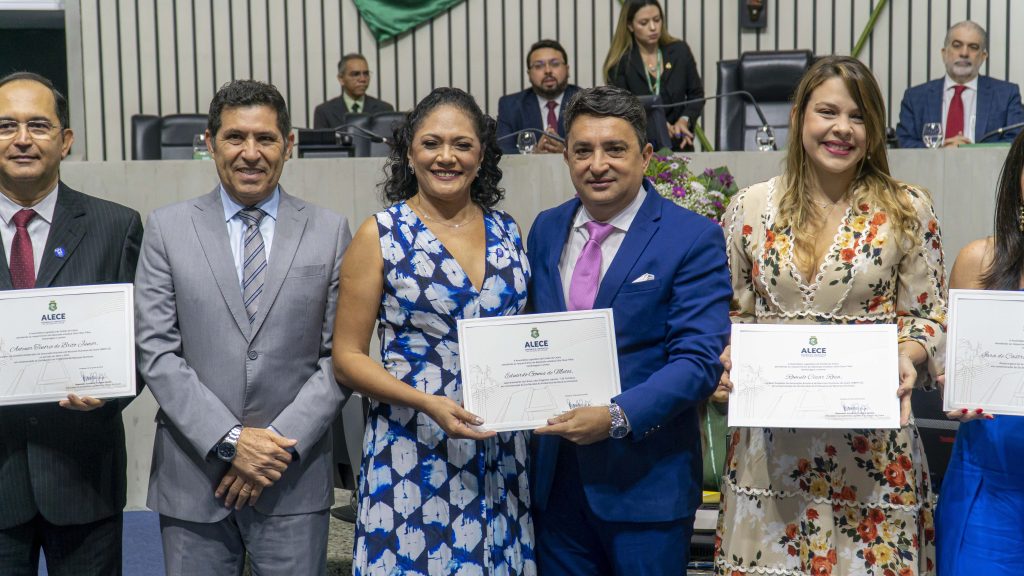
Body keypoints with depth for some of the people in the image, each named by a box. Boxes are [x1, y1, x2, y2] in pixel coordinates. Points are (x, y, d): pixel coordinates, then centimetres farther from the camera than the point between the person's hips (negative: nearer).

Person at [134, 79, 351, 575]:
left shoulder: (329, 232, 4)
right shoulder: (168, 229, 3)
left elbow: (339, 354, 1)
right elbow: (156, 351, -2)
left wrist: (283, 443, -9)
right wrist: (229, 439, -11)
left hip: (295, 480, 0)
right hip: (192, 477, 0)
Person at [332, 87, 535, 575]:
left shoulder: (507, 233, 7)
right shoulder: (381, 235, -4)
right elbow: (347, 358, -4)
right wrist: (428, 403, -18)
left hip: (499, 453, 4)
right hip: (413, 453, -3)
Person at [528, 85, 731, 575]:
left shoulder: (693, 239, -9)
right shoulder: (546, 230, 9)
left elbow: (698, 361, -15)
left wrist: (617, 416, -27)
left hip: (646, 481, -4)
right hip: (556, 476, 5)